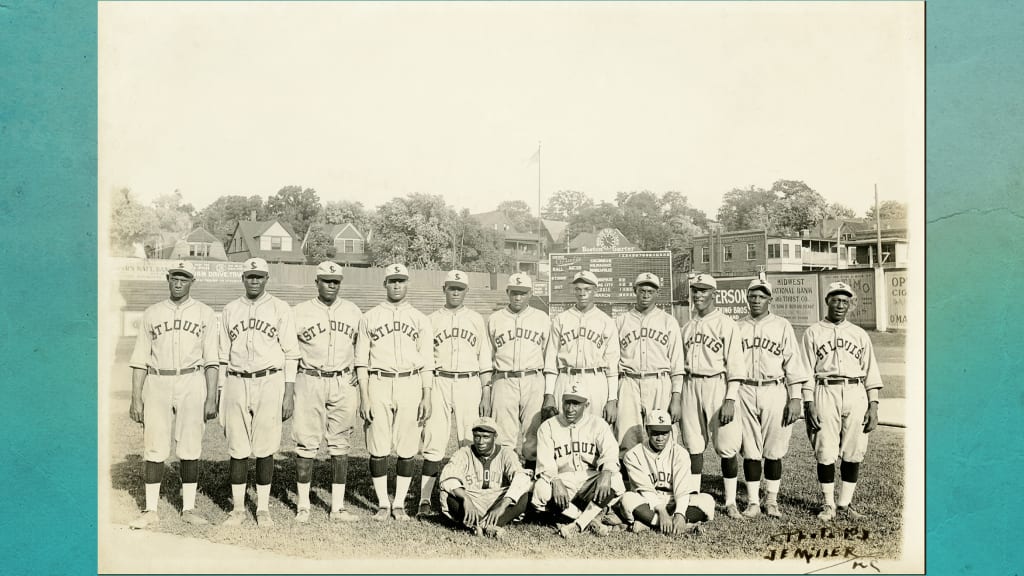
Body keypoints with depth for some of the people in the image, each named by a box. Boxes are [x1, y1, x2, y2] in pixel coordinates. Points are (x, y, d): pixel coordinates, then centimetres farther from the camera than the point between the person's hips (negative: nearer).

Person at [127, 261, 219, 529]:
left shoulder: (205, 314, 7)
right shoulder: (152, 313, 10)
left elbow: (211, 360, 3)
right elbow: (140, 359, 9)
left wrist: (211, 398, -5)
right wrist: (136, 398, 2)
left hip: (192, 384, -1)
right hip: (157, 384, 1)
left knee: (190, 448, 2)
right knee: (154, 448, 0)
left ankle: (188, 508, 11)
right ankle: (151, 510, 9)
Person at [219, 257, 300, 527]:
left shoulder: (280, 309, 2)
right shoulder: (230, 310, 11)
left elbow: (290, 353, 0)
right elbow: (223, 354, 13)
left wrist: (289, 393, -6)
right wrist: (220, 393, 7)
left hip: (269, 383, -2)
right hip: (236, 383, 2)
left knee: (265, 449, 1)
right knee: (237, 449, 4)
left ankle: (263, 508, 13)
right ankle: (238, 508, 15)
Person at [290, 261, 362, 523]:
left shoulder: (353, 312, 8)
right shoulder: (300, 312, 1)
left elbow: (361, 351, 16)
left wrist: (359, 379, 10)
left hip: (343, 383, 2)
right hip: (310, 382, -2)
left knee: (340, 445, 5)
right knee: (306, 444, 0)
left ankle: (337, 507, 12)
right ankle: (303, 506, 11)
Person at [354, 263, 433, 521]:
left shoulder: (419, 319, 10)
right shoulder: (369, 317, 8)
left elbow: (427, 361, 8)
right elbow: (361, 360, 5)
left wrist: (427, 396, -1)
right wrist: (364, 396, -4)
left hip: (410, 384, 1)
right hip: (378, 384, 0)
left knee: (407, 449, 1)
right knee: (378, 448, 0)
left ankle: (399, 504, 12)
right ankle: (383, 503, 12)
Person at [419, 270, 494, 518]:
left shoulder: (476, 319, 11)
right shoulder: (432, 320, 10)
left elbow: (484, 358, 10)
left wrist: (484, 394, 3)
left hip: (469, 383, 1)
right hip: (439, 383, 0)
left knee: (471, 441, -1)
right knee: (434, 442, -5)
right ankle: (424, 500, -2)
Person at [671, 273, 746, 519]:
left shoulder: (726, 324, -2)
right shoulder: (687, 327, 16)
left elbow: (735, 365, -8)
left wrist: (730, 399, -15)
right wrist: (676, 397, 10)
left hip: (717, 386, -5)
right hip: (690, 388, 5)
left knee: (726, 447, -3)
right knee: (693, 446, 6)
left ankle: (731, 503, 7)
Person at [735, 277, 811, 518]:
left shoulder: (782, 326, 5)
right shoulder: (738, 327, 9)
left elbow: (794, 363, 2)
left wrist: (795, 398, -5)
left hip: (775, 392, -1)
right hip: (745, 392, 1)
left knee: (774, 451, 3)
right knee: (750, 451, 2)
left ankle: (771, 501, 16)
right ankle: (753, 502, 9)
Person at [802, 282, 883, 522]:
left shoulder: (859, 334, 15)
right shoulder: (813, 333, 8)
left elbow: (871, 372, 12)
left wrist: (873, 405, 3)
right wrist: (809, 404, -6)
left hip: (856, 394, 2)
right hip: (825, 393, -2)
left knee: (853, 453, 2)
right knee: (825, 452, -3)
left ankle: (844, 504, 12)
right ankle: (829, 504, 10)